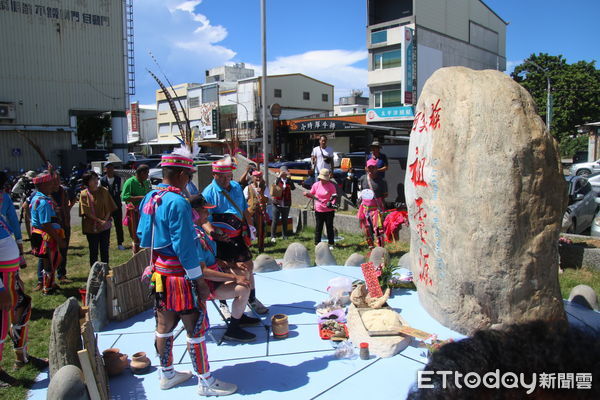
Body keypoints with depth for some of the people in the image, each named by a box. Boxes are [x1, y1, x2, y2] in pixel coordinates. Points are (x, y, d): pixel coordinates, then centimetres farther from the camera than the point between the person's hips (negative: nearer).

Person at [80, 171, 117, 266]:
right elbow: (87, 212, -9)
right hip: (91, 227, -2)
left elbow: (108, 208, 2)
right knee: (93, 251, 6)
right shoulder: (84, 194, -5)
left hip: (105, 226, 2)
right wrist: (100, 221, -17)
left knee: (104, 249, 8)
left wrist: (105, 220, -13)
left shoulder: (104, 191, 1)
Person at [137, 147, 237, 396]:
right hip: (180, 275, -9)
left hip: (159, 272, 9)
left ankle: (167, 375, 34)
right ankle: (205, 382, 15)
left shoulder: (149, 198, 5)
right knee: (196, 329, 3)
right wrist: (199, 280, -17)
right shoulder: (177, 202, -22)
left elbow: (143, 237, 13)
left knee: (164, 325, 19)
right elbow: (184, 247, -23)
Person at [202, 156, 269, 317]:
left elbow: (244, 209, 20)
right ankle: (223, 304, 25)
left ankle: (252, 299, 30)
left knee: (248, 267, 10)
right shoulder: (208, 193, -13)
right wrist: (213, 233, -35)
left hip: (239, 236, 5)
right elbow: (204, 220, -19)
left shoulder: (236, 187, 7)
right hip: (221, 239, -5)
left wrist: (250, 225, 17)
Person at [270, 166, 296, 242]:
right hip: (277, 204, -2)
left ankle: (284, 236, 22)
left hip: (286, 205, 3)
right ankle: (272, 237, 5)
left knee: (285, 221, 12)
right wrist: (279, 176, -24)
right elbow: (275, 185, -22)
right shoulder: (278, 180, 0)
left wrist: (288, 180, -20)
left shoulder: (289, 180, 6)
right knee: (275, 221, 0)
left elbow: (293, 188, -12)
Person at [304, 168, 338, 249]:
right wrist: (307, 194, -10)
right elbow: (312, 194, 10)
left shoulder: (331, 186, -7)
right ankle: (317, 243, 18)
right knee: (318, 227, 8)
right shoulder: (316, 185, 1)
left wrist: (333, 203, -23)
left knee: (330, 227, 7)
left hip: (329, 210, -2)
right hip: (318, 210, 2)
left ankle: (331, 244, 18)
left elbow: (334, 197, -4)